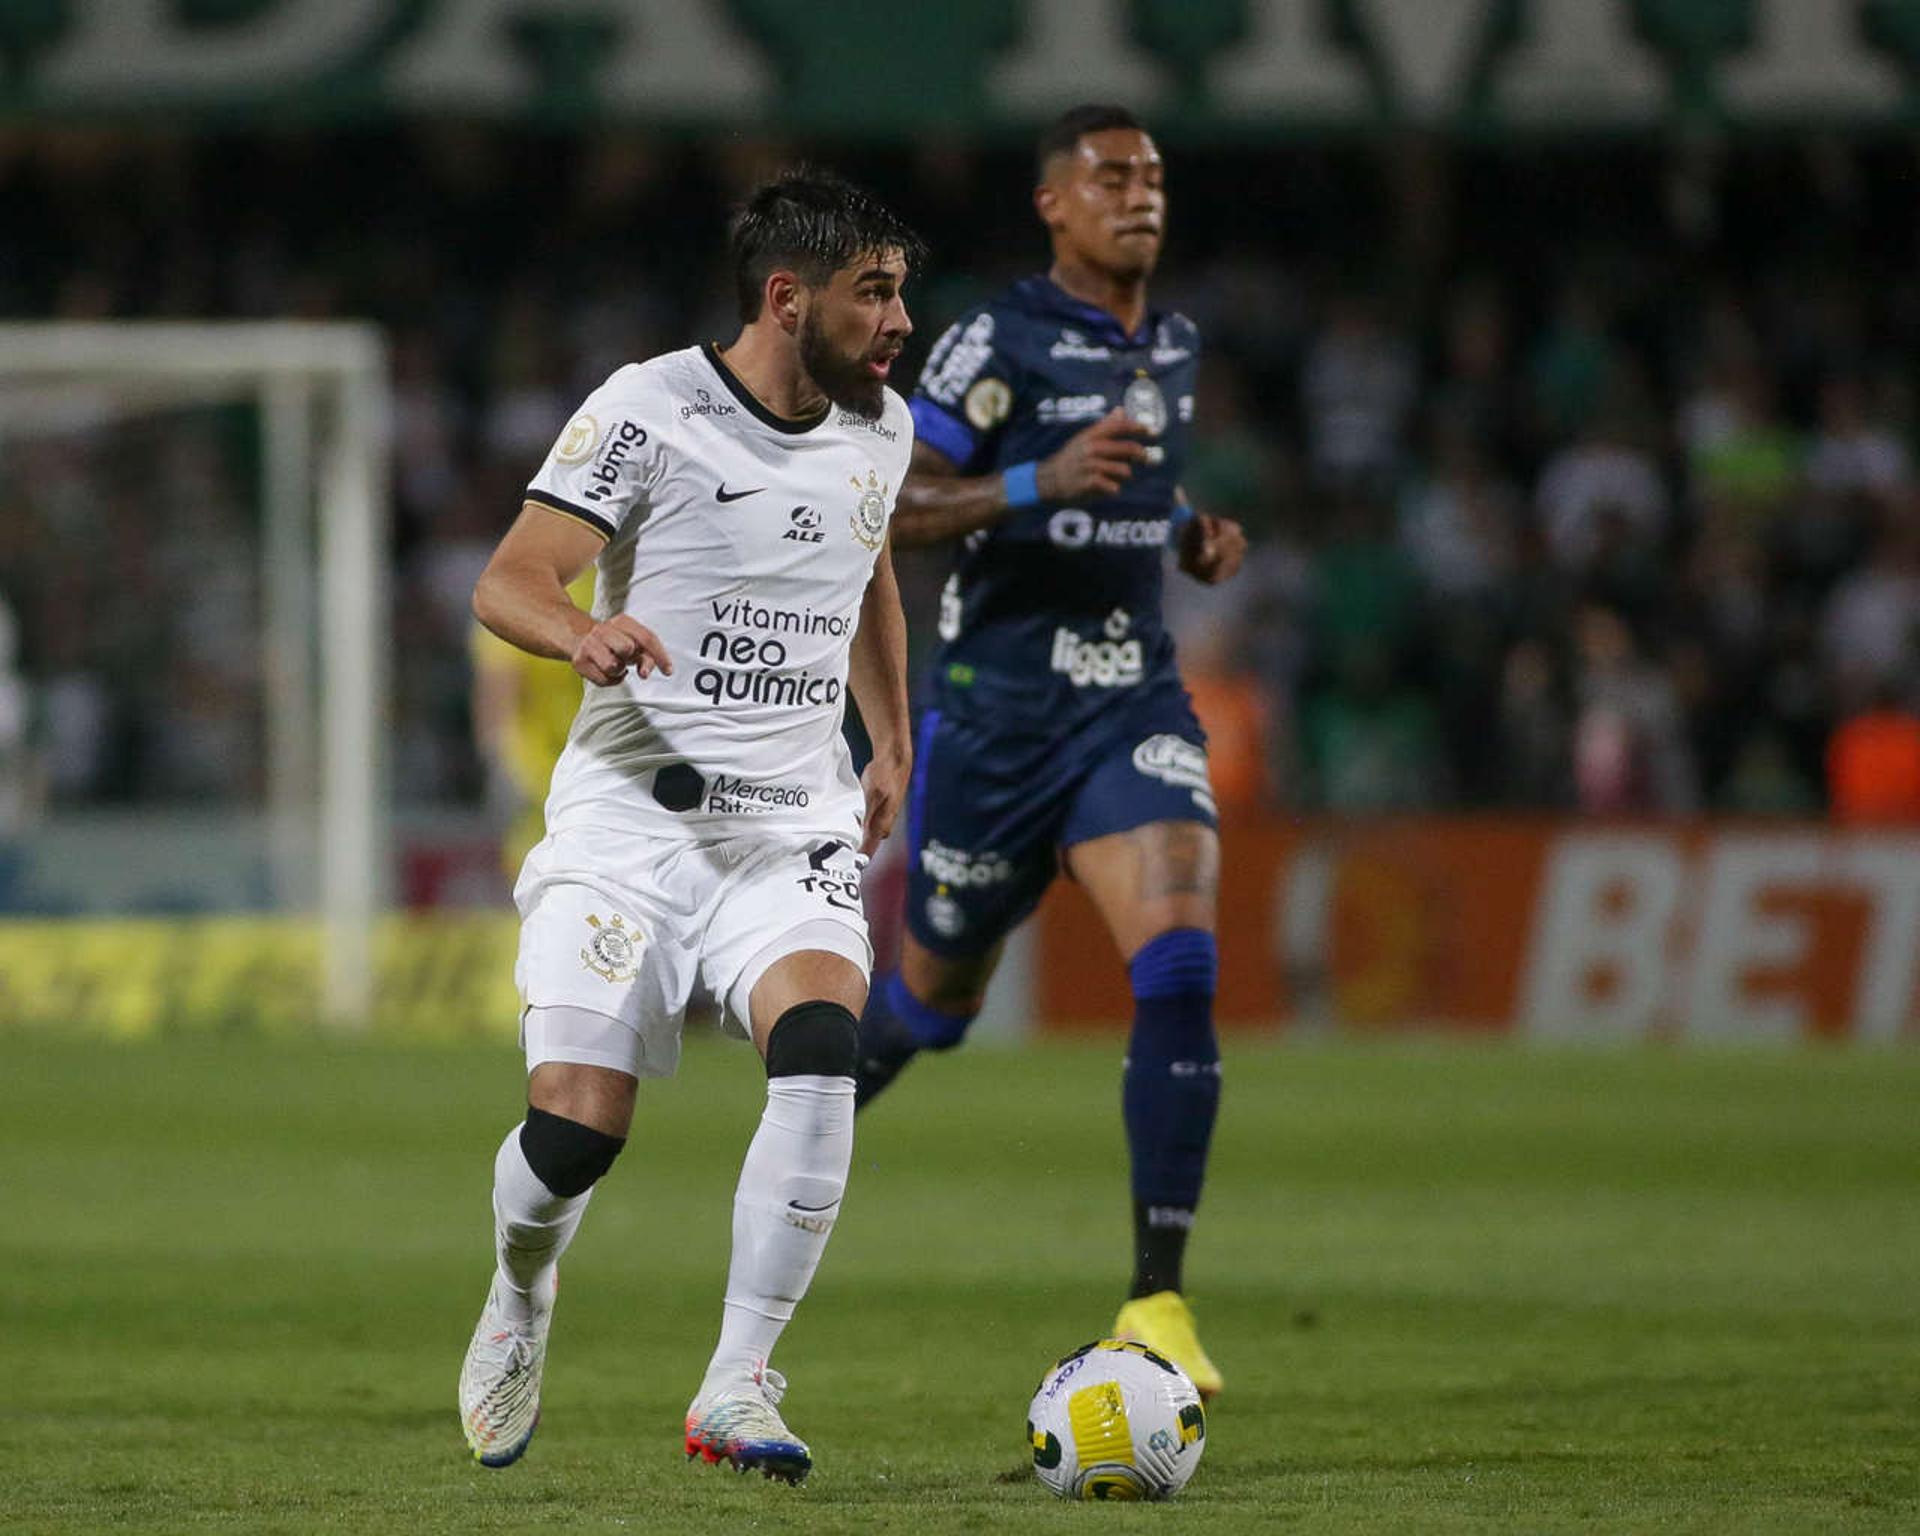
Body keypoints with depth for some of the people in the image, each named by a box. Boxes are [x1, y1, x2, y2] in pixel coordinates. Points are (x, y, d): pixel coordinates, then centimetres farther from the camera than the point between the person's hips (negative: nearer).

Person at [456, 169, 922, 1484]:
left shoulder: (881, 429, 9)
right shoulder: (649, 411, -9)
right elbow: (507, 582, -14)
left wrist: (893, 746, 32)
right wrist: (582, 632, -35)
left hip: (792, 828, 3)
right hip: (629, 817, -3)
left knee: (820, 1049, -26)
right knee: (576, 1128, -12)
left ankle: (738, 1387, -20)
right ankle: (521, 1297, 25)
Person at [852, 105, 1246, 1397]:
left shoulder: (1175, 347, 10)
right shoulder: (1001, 341, -10)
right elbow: (886, 504, -15)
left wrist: (1193, 535, 9)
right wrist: (1041, 484, -27)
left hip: (1135, 698, 4)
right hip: (1000, 704, -4)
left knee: (1181, 966, -18)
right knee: (938, 997, 10)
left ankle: (1159, 1302, -18)